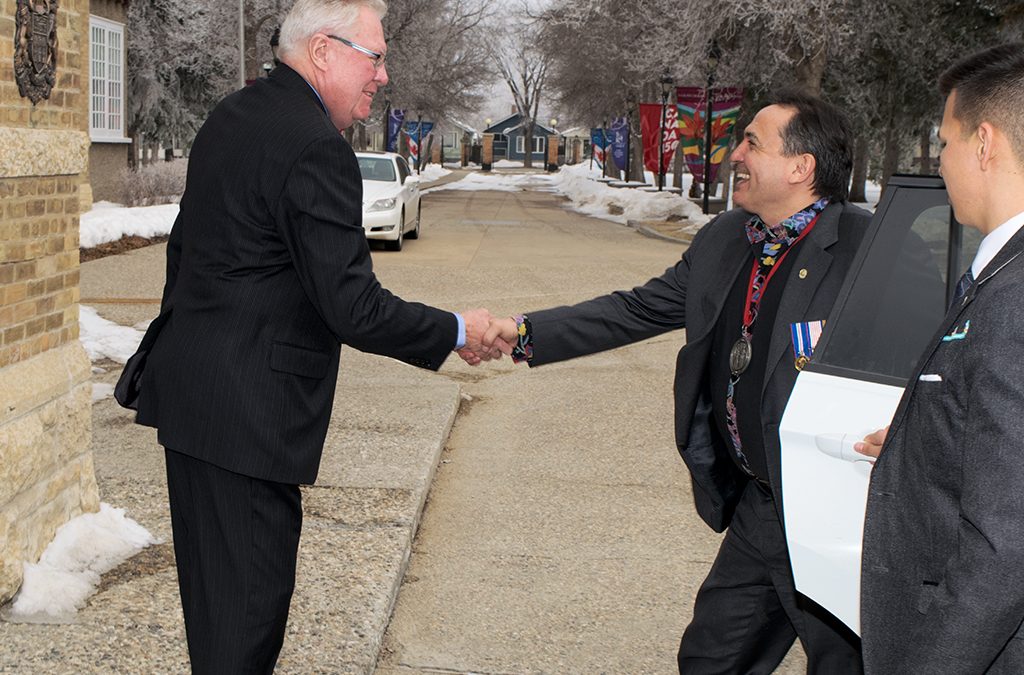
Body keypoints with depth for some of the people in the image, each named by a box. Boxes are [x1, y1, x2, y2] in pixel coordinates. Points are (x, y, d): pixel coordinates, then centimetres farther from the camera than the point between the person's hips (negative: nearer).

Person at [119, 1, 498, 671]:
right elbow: (353, 308, -22)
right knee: (251, 591, 0)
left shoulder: (231, 115, 11)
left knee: (214, 577, 19)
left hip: (188, 388, 10)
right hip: (249, 407, -10)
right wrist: (458, 332, -9)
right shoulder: (318, 149, -19)